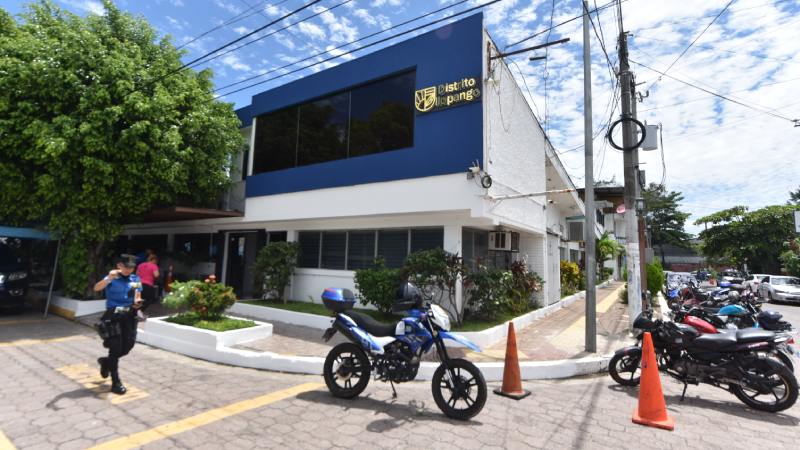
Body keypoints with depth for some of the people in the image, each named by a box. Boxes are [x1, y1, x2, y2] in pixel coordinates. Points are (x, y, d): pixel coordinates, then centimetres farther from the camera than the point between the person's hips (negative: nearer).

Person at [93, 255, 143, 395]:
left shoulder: (135, 279, 7)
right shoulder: (112, 278, -5)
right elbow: (97, 288, -23)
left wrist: (137, 302, -11)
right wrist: (108, 278, -40)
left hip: (129, 315, 4)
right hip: (114, 315, -4)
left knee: (128, 346, 8)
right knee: (115, 348, -1)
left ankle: (107, 362, 41)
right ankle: (116, 383, 9)